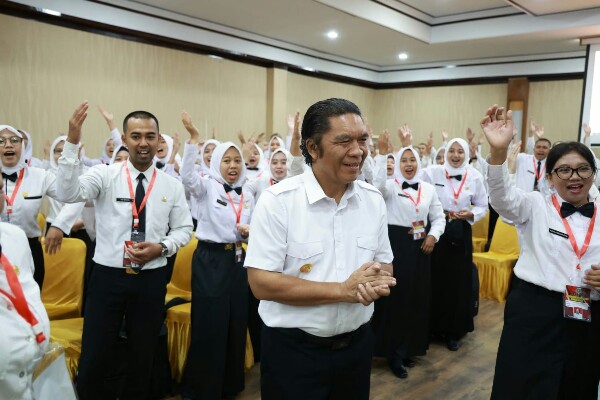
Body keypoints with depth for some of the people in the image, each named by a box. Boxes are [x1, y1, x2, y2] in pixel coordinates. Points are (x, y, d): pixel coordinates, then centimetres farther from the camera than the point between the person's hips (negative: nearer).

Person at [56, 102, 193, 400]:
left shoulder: (172, 185, 1)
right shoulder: (105, 175, -4)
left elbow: (184, 229, 7)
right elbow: (68, 193, -21)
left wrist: (162, 247, -12)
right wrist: (72, 143, -30)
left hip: (151, 279, 2)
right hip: (108, 275, -2)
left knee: (143, 355, 17)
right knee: (94, 357, 5)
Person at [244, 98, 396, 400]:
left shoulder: (374, 200, 0)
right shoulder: (277, 200, -16)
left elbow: (384, 265, 8)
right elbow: (261, 283, -18)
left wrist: (377, 283, -16)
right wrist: (343, 289, -21)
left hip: (357, 344, 5)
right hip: (293, 350, -4)